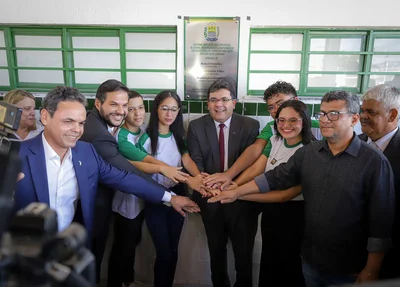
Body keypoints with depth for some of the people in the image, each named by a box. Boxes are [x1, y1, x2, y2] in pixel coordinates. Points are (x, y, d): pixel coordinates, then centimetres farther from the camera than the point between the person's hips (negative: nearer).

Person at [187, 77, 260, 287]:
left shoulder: (250, 126, -6)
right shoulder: (196, 127, -2)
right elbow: (195, 162, -9)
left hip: (241, 199, -1)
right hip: (211, 200, 2)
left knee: (244, 253, 16)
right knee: (216, 252, 23)